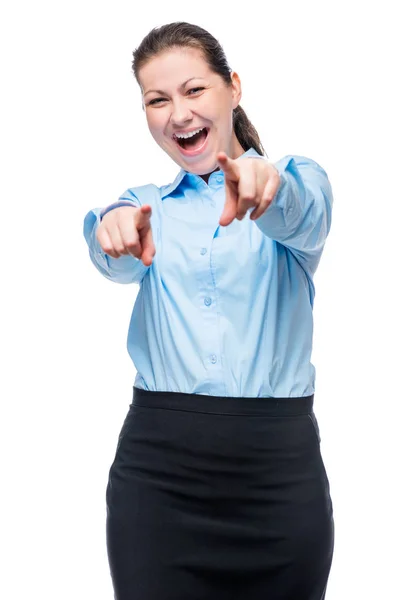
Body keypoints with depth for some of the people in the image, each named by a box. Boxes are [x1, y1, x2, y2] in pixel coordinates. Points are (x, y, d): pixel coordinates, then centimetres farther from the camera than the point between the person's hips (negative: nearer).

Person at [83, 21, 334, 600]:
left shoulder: (298, 180, 6)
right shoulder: (147, 203, 13)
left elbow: (304, 221, -18)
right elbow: (122, 264, -10)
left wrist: (269, 185, -42)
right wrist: (115, 227, -34)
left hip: (279, 461, -1)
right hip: (158, 463, 2)